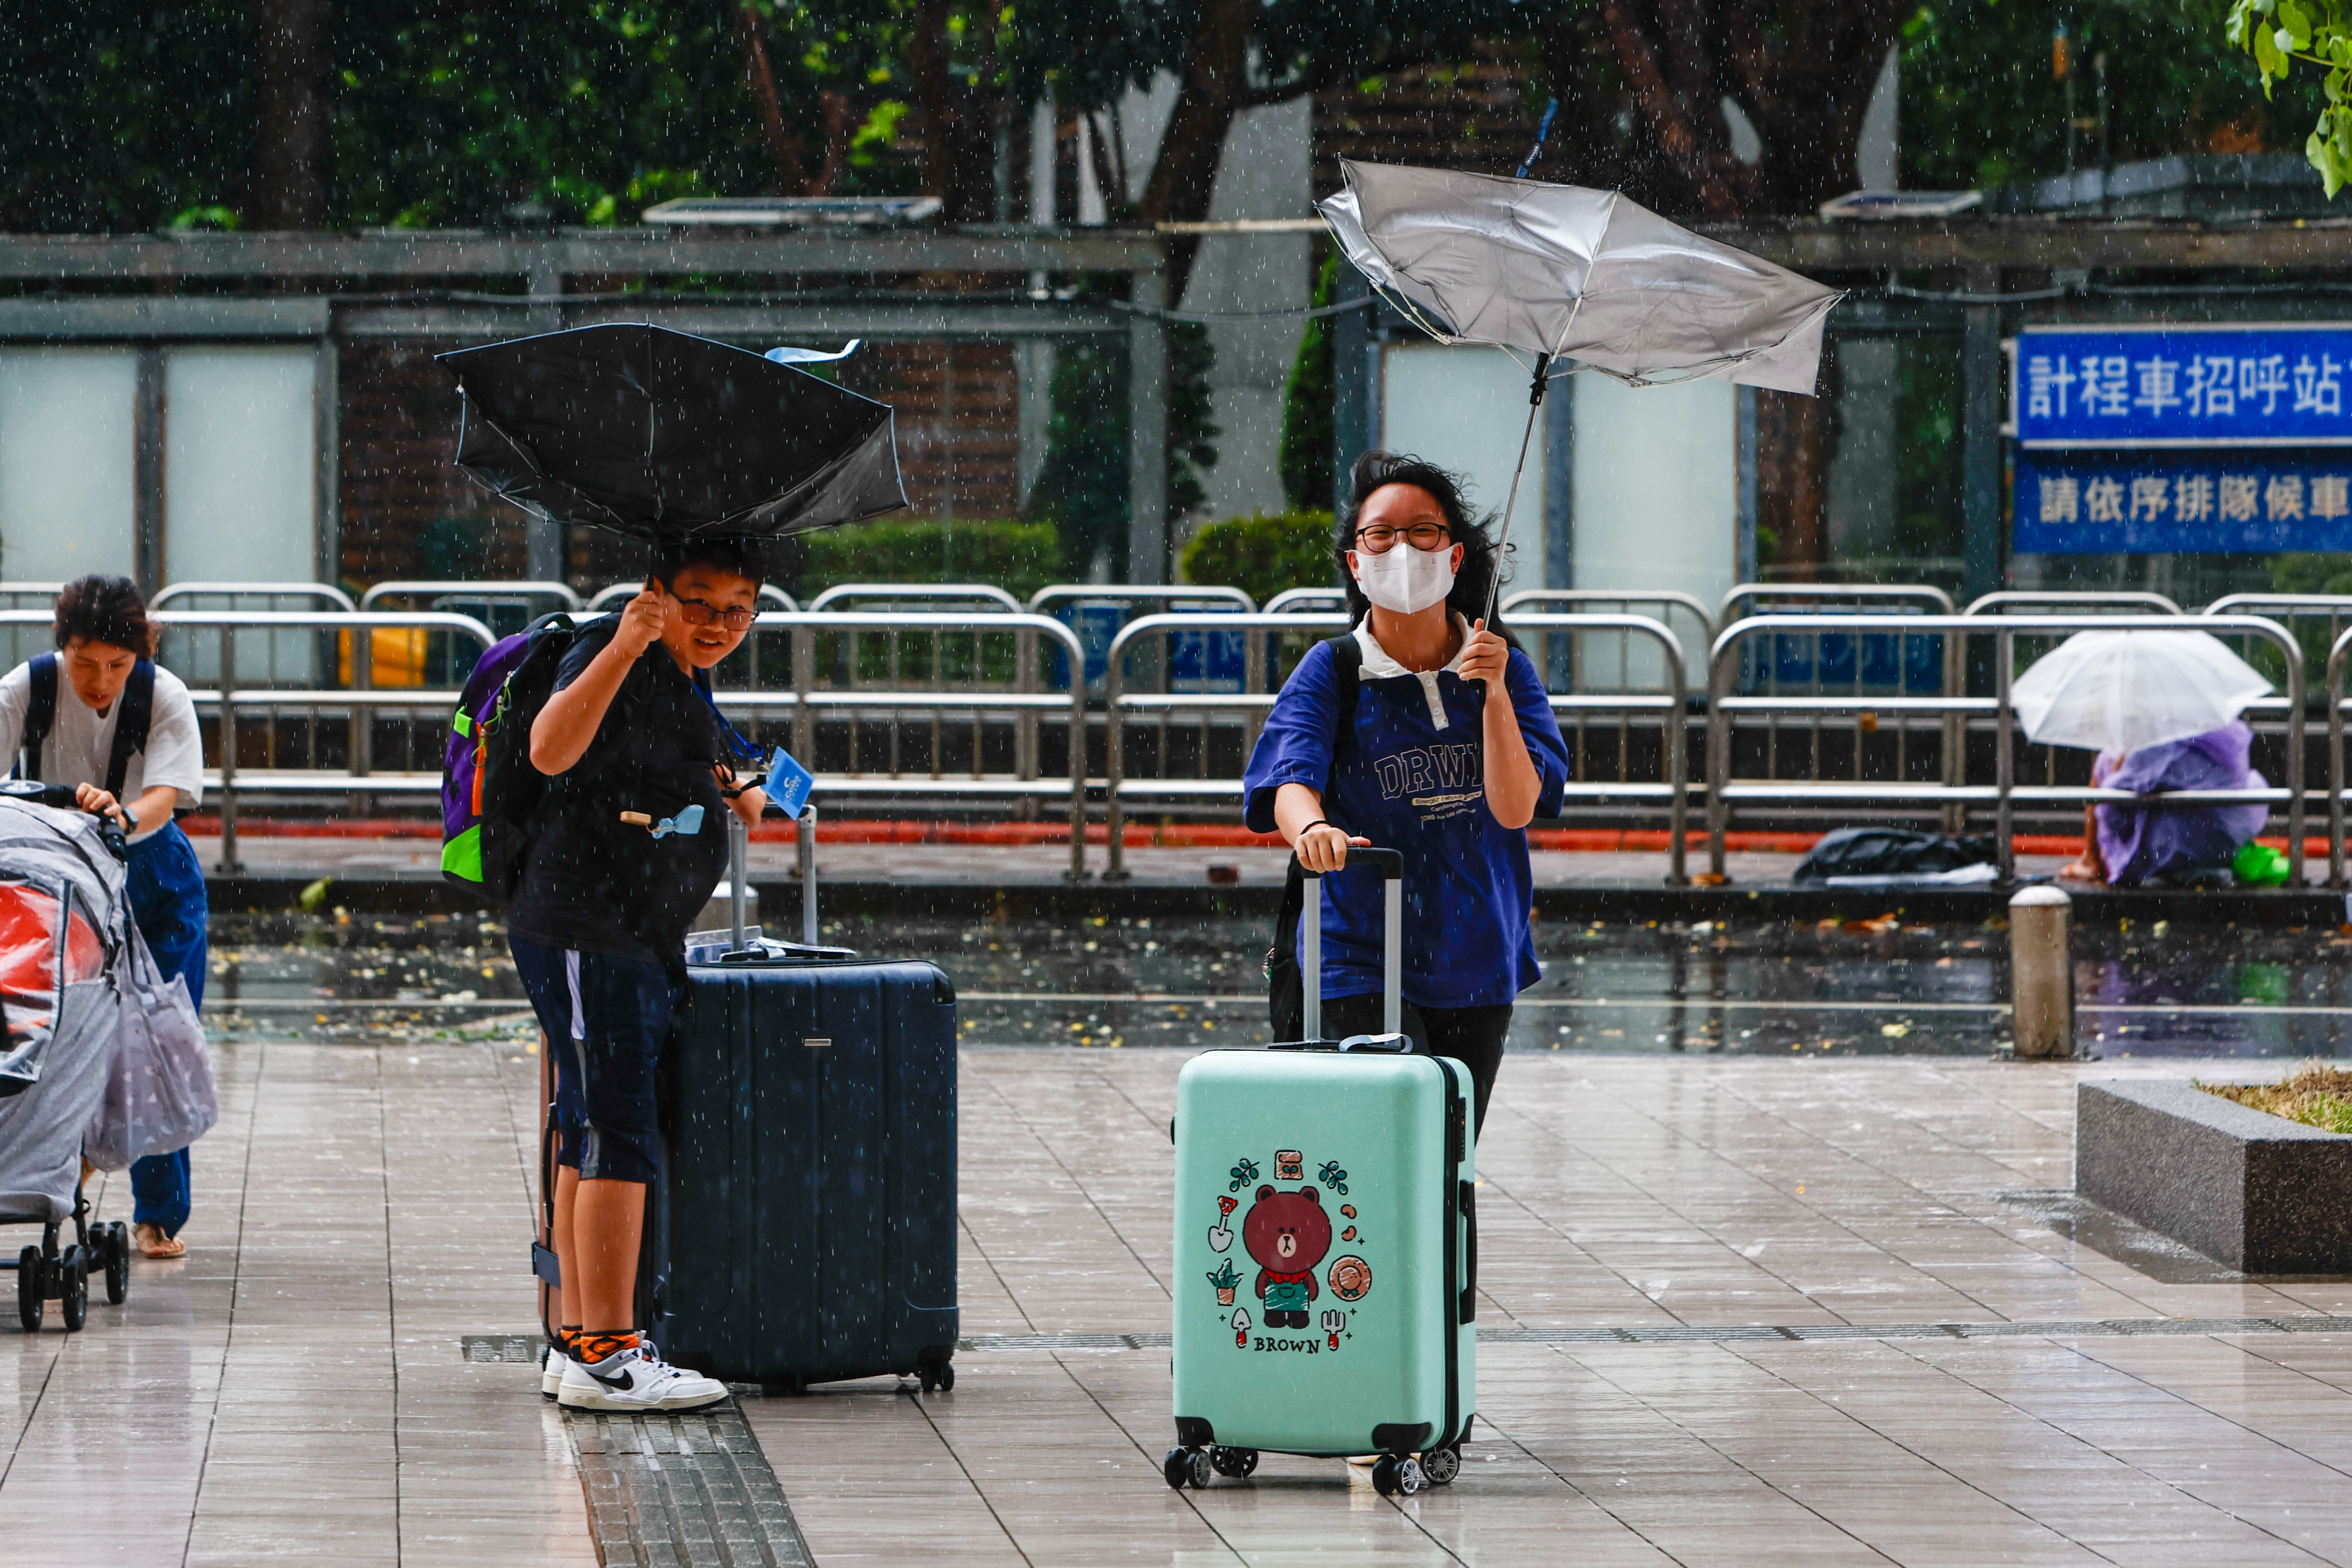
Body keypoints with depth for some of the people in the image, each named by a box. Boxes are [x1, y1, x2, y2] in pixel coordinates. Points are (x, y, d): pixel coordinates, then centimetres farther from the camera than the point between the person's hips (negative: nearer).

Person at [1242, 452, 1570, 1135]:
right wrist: (1310, 826, -44)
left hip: (1477, 967, 3)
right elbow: (1292, 778, -21)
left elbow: (1515, 808, -9)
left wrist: (1495, 692, -20)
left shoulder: (1505, 670, 3)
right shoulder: (1332, 670, -4)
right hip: (1361, 959, -3)